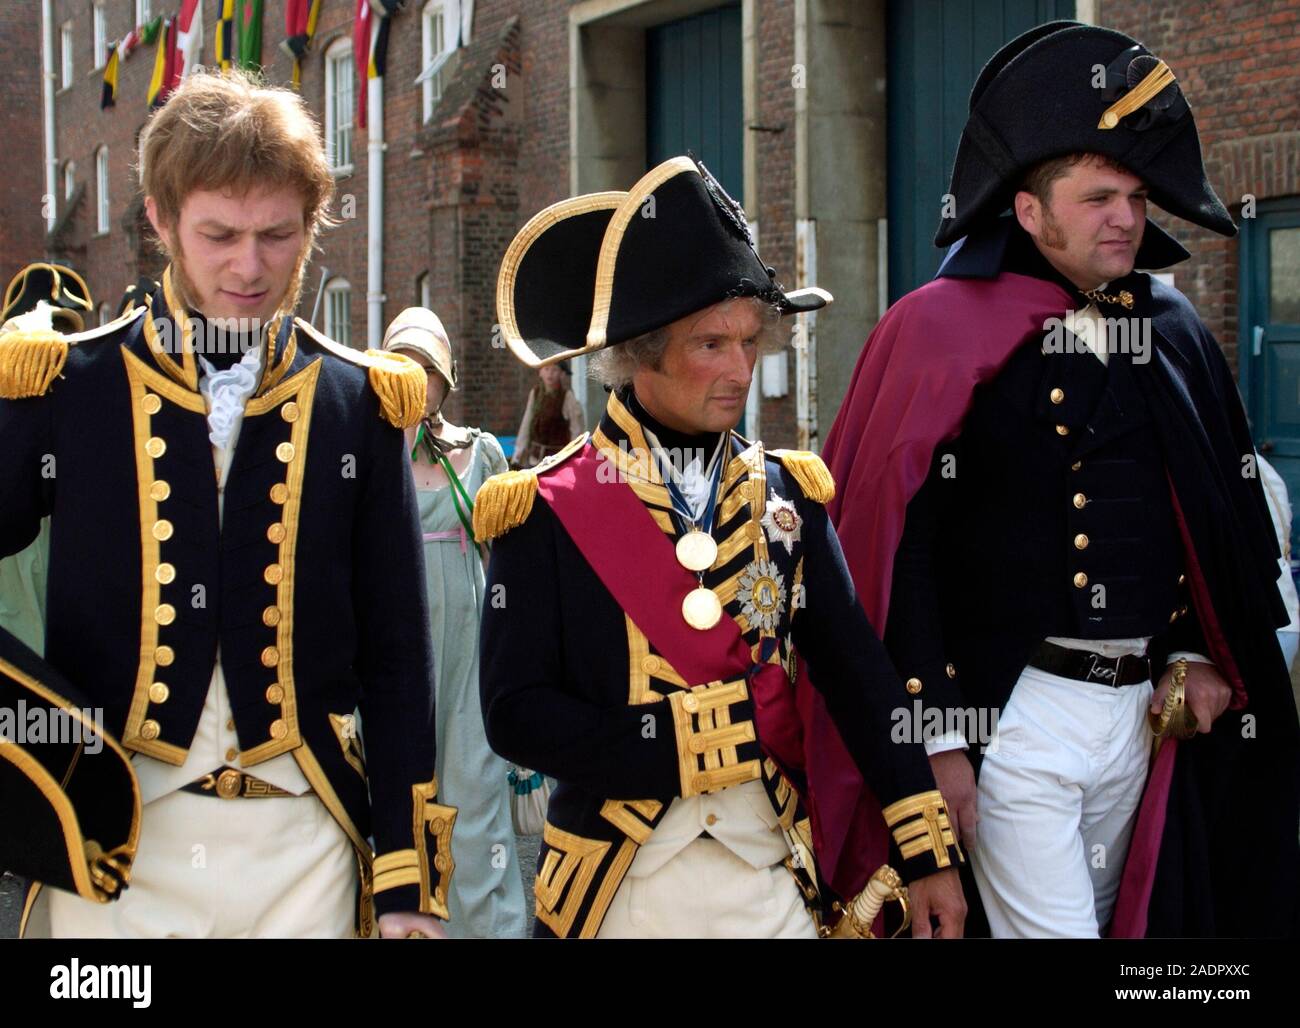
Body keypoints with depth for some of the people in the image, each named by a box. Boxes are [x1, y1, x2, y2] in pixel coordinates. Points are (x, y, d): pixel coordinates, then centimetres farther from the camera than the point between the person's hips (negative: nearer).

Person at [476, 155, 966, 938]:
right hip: (619, 883, -2)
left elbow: (862, 676, 2)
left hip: (772, 874, 3)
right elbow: (516, 713, -10)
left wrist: (929, 855, -4)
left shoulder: (786, 495, 5)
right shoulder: (546, 510, -5)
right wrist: (687, 748, -16)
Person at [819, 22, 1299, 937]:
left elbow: (1225, 519, 17)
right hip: (1012, 713, -6)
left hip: (1148, 713, 6)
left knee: (1117, 917, 15)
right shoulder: (943, 333, -7)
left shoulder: (1173, 333, 9)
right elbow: (899, 548, -10)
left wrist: (1206, 657, 6)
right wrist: (935, 737, -13)